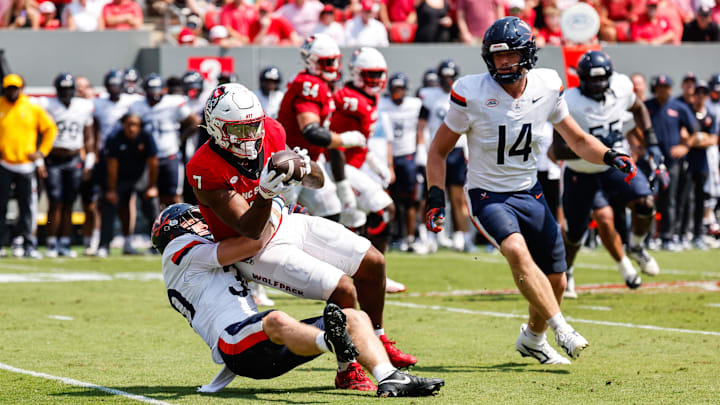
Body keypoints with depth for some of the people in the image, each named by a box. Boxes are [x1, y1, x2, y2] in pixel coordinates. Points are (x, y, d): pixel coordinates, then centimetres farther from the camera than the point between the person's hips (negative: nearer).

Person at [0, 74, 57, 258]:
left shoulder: (33, 108, 3)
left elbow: (50, 129, 12)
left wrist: (41, 152, 5)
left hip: (26, 164, 1)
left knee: (28, 206, 0)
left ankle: (27, 244, 6)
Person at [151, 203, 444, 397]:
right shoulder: (179, 250, 7)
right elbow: (255, 242, -3)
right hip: (236, 343, -9)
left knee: (355, 318, -1)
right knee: (275, 321, -41)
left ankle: (389, 379, -30)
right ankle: (331, 342, -75)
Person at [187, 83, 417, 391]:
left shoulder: (269, 132, -11)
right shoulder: (206, 172, -29)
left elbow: (318, 182, 0)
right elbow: (250, 230, -30)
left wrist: (306, 169, -24)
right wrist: (264, 194, -48)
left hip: (287, 224, 7)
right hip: (257, 250, -7)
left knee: (373, 262, 6)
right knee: (343, 290, -20)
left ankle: (375, 342, 28)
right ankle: (348, 371, -1)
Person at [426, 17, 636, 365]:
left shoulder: (546, 87, -5)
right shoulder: (471, 94, -15)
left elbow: (578, 140, 9)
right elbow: (439, 150, -3)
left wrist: (610, 157, -10)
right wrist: (435, 200, -13)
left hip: (529, 194, 5)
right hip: (487, 196, -4)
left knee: (555, 280, 6)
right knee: (517, 250, -33)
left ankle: (533, 338, 34)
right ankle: (561, 329, -30)